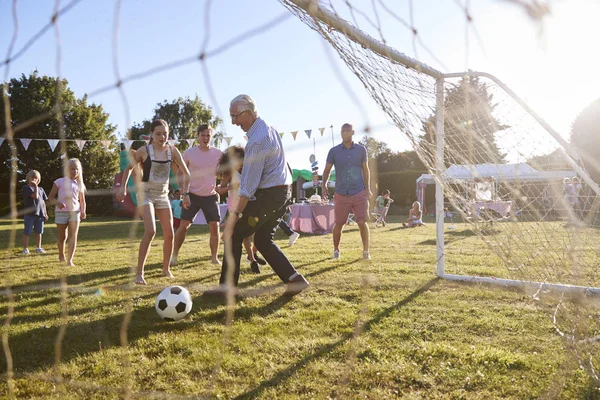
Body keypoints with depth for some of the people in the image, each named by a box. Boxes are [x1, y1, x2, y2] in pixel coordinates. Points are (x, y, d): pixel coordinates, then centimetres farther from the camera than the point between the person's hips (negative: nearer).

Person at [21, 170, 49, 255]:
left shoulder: (41, 189, 14)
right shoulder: (26, 188, -4)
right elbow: (35, 196, -17)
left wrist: (45, 213, 13)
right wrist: (35, 186, -15)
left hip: (40, 213, 5)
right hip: (29, 213, -5)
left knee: (39, 232, 11)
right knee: (27, 232, -1)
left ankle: (38, 248, 20)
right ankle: (25, 249, 5)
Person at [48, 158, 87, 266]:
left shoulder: (79, 184, 10)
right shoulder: (60, 182, 1)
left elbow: (82, 200, 16)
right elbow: (50, 197, 0)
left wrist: (83, 211, -2)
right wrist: (57, 202, -21)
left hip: (75, 212, 2)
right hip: (61, 212, -2)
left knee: (73, 236, -10)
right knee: (62, 237, 7)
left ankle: (69, 260, -12)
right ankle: (61, 256, 33)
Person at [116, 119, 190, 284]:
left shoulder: (172, 151, -3)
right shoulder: (144, 151, -9)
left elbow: (185, 173, 6)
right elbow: (129, 168, 6)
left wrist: (185, 194, 0)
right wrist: (123, 187, -2)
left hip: (163, 195, 4)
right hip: (146, 194, -4)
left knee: (169, 234, 2)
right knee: (150, 231, -22)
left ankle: (166, 269, 22)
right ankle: (139, 273, -15)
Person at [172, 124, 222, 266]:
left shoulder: (218, 154, -2)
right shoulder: (189, 153, -6)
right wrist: (184, 193, -4)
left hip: (211, 196, 1)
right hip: (192, 195, -1)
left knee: (215, 227, -3)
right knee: (184, 225, -4)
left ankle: (214, 257, 11)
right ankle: (174, 256, 9)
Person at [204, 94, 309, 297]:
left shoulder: (257, 140, -21)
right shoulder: (270, 129, 10)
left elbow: (249, 184, -23)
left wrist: (235, 214, -21)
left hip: (268, 195, -10)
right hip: (284, 191, 10)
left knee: (234, 234, 1)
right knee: (263, 240, 15)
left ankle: (227, 286, 7)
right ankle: (295, 279, 8)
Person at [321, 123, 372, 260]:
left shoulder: (361, 149, 5)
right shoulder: (334, 151, 3)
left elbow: (365, 169, 12)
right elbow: (327, 170, 8)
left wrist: (368, 189, 5)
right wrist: (324, 185, -8)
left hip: (359, 193, 0)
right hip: (341, 194, 0)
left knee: (362, 222, -8)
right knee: (338, 224, 5)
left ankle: (366, 251, 4)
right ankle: (336, 251, 24)